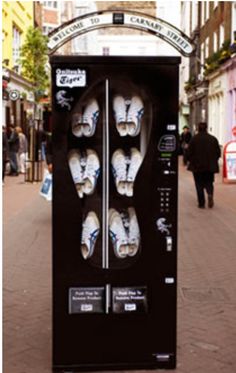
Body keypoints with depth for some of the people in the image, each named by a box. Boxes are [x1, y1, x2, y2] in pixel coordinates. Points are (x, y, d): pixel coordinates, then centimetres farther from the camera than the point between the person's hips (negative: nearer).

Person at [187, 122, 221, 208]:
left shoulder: (194, 139, -8)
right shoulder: (213, 139, 0)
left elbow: (189, 153, -7)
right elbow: (218, 153, 4)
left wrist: (191, 161, 11)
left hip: (197, 166, -2)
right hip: (210, 166, 2)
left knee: (199, 185, 7)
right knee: (209, 182, 14)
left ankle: (201, 203, 6)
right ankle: (210, 193, -16)